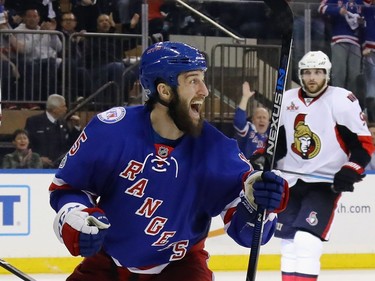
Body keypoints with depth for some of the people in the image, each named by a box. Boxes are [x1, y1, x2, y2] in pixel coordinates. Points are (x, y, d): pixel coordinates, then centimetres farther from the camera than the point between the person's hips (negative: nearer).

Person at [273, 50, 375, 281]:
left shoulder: (342, 100, -11)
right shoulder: (288, 100, 6)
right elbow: (278, 137, 19)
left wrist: (351, 171, -22)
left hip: (325, 182, -6)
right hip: (291, 180, 6)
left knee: (306, 240, -19)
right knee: (289, 241, 7)